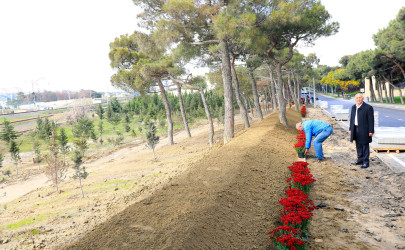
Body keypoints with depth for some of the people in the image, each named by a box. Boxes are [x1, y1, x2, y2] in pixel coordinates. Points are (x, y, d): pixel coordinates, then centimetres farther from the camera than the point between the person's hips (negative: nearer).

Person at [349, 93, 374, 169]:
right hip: (355, 129, 6)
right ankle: (360, 159, 25)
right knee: (358, 145, 14)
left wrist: (371, 131, -13)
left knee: (365, 145, 1)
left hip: (364, 130, -6)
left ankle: (366, 162, 9)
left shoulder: (368, 107, -10)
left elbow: (371, 120, -10)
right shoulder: (353, 107, 11)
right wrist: (350, 128, 14)